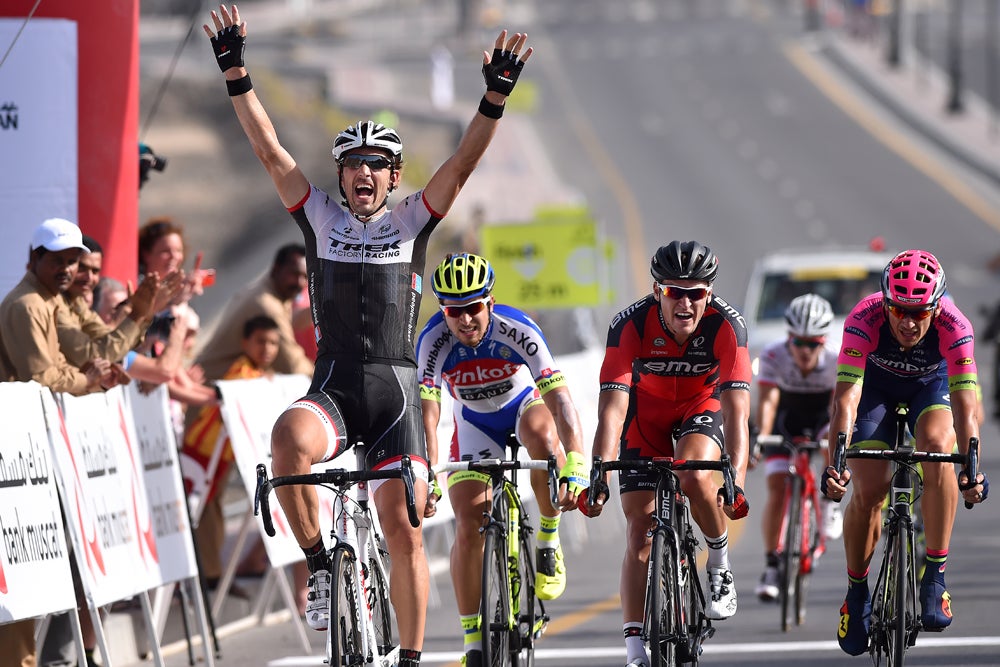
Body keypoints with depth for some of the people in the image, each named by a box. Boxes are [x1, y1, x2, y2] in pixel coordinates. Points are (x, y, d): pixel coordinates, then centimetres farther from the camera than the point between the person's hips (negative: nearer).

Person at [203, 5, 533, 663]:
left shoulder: (411, 222, 9)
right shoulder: (321, 218, 10)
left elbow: (462, 164, -3)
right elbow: (270, 150, 2)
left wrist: (496, 96, -17)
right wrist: (236, 73, -9)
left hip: (396, 390, 0)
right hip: (333, 386, 0)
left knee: (404, 533, -5)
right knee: (289, 441, -35)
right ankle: (321, 565, -19)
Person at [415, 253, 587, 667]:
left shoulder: (517, 330, -33)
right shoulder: (433, 341, -28)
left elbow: (559, 398, -40)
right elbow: (426, 411, -32)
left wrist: (575, 467, -52)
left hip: (526, 405, -2)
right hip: (475, 424, 2)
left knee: (542, 432, -38)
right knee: (468, 527, -12)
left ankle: (549, 540, -16)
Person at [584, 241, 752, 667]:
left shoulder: (726, 325, -31)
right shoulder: (631, 325, -31)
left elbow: (737, 410, -36)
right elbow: (612, 408, -36)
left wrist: (736, 480, -49)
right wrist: (598, 476, -48)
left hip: (702, 406, -1)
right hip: (647, 411, 1)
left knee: (694, 478, -33)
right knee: (640, 528, -8)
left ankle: (720, 566, -4)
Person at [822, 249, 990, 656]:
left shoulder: (954, 327, -35)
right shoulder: (864, 320, -36)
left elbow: (964, 404, -40)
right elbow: (846, 397, -41)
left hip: (932, 385, 0)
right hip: (877, 385, 0)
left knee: (937, 446, -31)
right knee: (867, 492, -14)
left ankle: (935, 577, -21)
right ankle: (856, 594, 11)